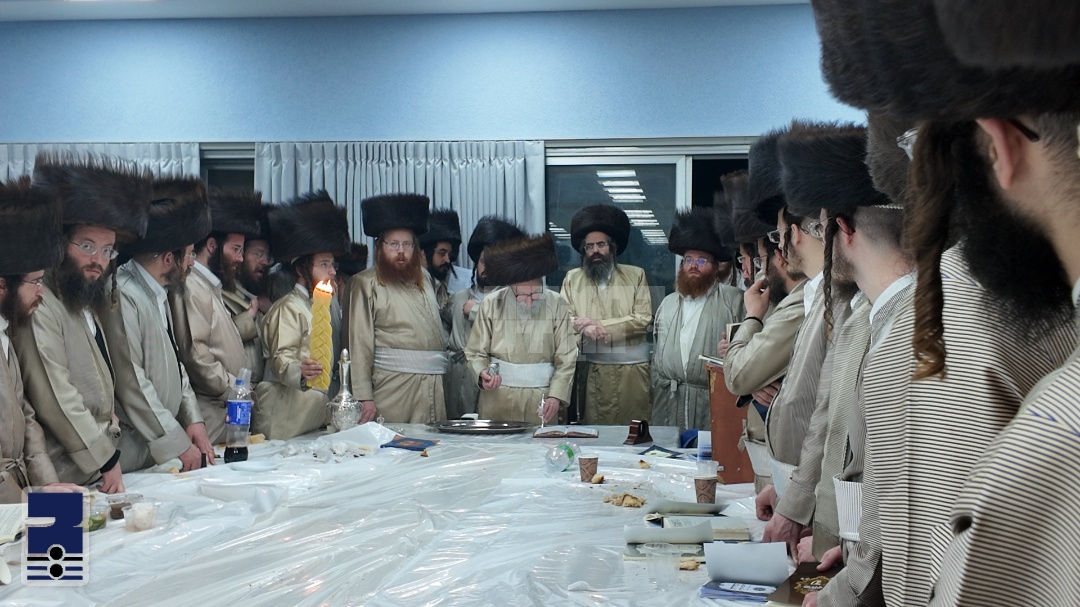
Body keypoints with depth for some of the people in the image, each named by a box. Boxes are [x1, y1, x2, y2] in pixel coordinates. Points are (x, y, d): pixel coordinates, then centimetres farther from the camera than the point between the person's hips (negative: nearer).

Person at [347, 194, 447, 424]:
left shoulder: (423, 279, 19)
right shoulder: (366, 284, 0)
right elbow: (360, 343, -7)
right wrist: (364, 397, -13)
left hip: (435, 385, 5)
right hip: (394, 384, -5)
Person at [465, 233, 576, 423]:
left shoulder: (557, 305, -1)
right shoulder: (491, 304, 0)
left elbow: (567, 359, 0)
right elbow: (475, 353, 6)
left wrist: (556, 395, -11)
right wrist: (482, 373, -14)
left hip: (540, 401, 0)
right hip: (497, 399, 0)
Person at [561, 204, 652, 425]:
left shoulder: (635, 275, 6)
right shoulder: (572, 279, 10)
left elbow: (643, 320, -4)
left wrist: (596, 324, -9)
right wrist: (586, 328, -19)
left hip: (631, 368, -1)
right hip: (590, 370, 1)